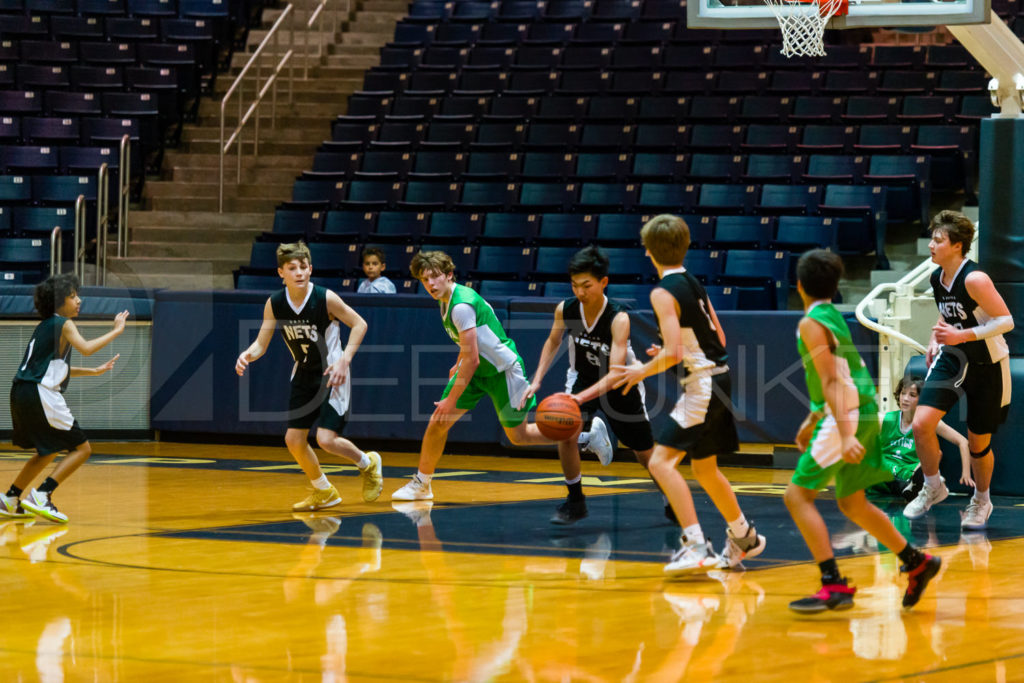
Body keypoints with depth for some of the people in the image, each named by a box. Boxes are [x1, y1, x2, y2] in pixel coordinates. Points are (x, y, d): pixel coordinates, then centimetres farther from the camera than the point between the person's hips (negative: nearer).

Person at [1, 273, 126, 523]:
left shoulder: (44, 327, 22)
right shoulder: (63, 324, -5)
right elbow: (85, 348, -22)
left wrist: (95, 371, 27)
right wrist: (116, 331, -12)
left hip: (21, 394, 9)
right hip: (41, 395, -9)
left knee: (48, 451, 26)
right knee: (82, 448, -3)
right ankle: (41, 496, -14)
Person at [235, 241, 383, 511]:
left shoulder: (325, 298, -21)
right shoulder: (274, 304, -9)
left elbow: (359, 324, -12)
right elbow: (261, 344, -4)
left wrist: (344, 360, -22)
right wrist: (247, 355, -26)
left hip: (332, 375, -5)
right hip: (304, 375, 5)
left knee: (326, 439, -15)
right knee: (294, 440, 4)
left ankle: (368, 463, 16)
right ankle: (324, 492, 27)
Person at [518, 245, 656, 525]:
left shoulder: (618, 318, -34)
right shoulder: (565, 309, -20)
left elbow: (615, 374, -40)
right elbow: (553, 342, 3)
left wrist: (581, 397, -53)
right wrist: (537, 381, -7)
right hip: (582, 378, 3)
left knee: (646, 453, 10)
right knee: (566, 433, -24)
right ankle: (575, 502, -4)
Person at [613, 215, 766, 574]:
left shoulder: (663, 292, -15)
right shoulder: (693, 283, 11)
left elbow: (674, 353, -22)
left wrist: (643, 371, -6)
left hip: (701, 385, -9)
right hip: (718, 377, 9)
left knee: (661, 461, -13)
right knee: (704, 467, 24)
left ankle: (697, 547, -21)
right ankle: (744, 537, 39)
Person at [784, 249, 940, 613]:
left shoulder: (811, 324, -12)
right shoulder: (834, 317, 17)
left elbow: (831, 381, -21)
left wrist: (845, 434, -27)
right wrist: (812, 420, 32)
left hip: (846, 418, -9)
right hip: (862, 416, 9)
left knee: (797, 495, -7)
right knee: (852, 504, 18)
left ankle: (834, 585, -13)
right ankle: (917, 563, 22)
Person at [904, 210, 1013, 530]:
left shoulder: (974, 279, -24)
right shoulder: (936, 278, -1)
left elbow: (1006, 321, -24)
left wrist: (962, 336, -29)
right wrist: (935, 340, 5)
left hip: (987, 366, -6)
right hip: (951, 359, 6)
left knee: (978, 444, 6)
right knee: (921, 424, -13)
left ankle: (981, 501, 32)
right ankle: (933, 487, 10)